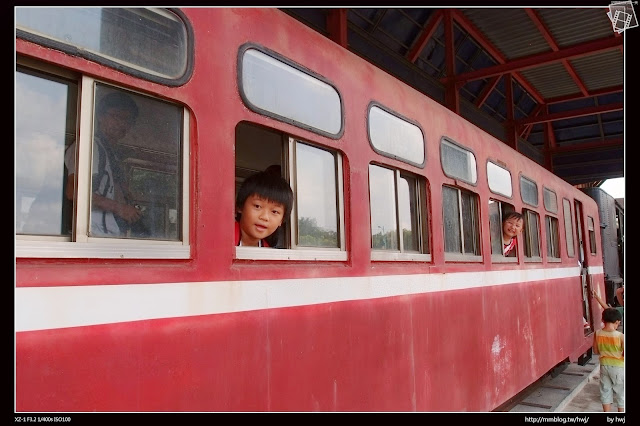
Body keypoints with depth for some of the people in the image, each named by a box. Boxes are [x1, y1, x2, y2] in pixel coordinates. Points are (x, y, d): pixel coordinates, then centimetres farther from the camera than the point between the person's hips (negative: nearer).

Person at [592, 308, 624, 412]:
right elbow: (624, 354, -18)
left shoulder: (597, 334, -9)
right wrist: (620, 354, 3)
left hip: (604, 365, 3)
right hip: (618, 367, -3)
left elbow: (596, 351, 1)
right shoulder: (621, 336, -21)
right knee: (621, 392, 14)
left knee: (605, 391, 16)